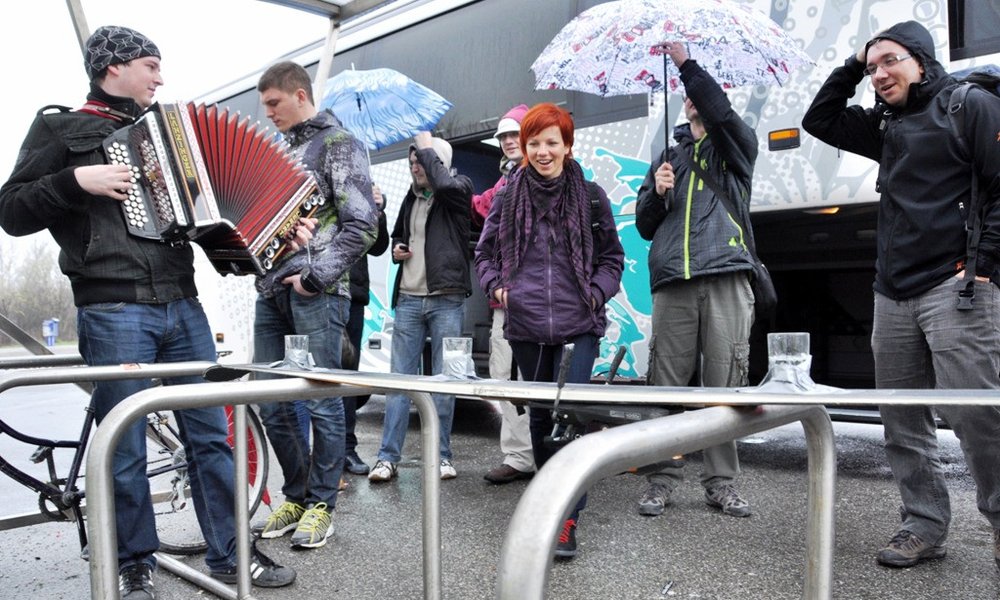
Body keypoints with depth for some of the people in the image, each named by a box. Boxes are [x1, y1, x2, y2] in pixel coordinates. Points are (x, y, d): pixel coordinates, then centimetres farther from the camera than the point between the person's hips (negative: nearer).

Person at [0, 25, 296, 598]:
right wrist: (77, 181, -13)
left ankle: (230, 554, 16)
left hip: (183, 305, 5)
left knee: (212, 434, 5)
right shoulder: (60, 128, 8)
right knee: (126, 450, 3)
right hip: (113, 312, -4)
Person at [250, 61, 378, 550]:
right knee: (272, 403, 9)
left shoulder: (338, 143, -1)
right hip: (271, 289, 8)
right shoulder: (279, 148, 21)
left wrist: (316, 276, -14)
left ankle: (321, 503, 12)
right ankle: (296, 496, 24)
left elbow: (362, 224, -11)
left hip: (316, 292, -7)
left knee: (322, 400, -1)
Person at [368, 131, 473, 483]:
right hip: (408, 299, 5)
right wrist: (396, 250, 8)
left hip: (447, 299, -5)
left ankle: (441, 456, 13)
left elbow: (443, 182, -25)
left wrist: (426, 143, -10)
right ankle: (388, 457, 7)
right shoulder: (411, 198, 16)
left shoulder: (459, 189, 0)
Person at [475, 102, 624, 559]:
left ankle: (567, 516, -5)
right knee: (540, 414, 13)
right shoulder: (509, 196, 5)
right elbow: (485, 252, 16)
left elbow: (612, 257, 10)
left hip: (579, 325, -2)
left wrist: (597, 292, -5)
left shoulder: (590, 196, 3)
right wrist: (496, 286, 0)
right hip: (526, 325, 2)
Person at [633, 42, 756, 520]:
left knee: (724, 383, -2)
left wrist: (685, 62, -3)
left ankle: (721, 481, 7)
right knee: (668, 383, -1)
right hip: (673, 283, 3)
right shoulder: (669, 158, 25)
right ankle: (664, 478, 6)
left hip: (726, 279, -2)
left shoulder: (736, 146, 15)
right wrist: (656, 193, 1)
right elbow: (645, 227, 20)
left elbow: (720, 111, -9)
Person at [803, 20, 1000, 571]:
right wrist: (851, 66, 16)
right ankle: (924, 526, 16)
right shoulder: (887, 126, 19)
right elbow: (818, 120, 25)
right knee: (903, 421, 7)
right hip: (893, 295, 7)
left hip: (954, 288, -7)